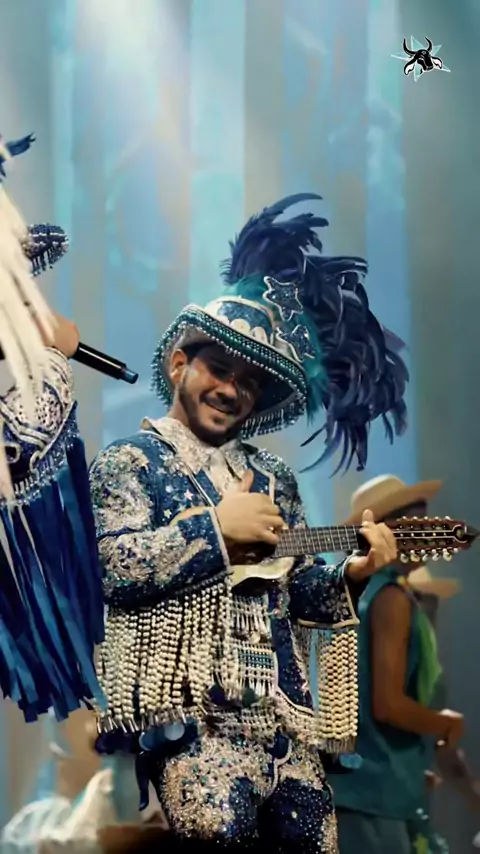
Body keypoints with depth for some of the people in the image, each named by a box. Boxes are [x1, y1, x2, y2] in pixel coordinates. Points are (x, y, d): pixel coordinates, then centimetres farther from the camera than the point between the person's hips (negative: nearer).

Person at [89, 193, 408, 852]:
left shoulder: (272, 476, 21)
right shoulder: (130, 461, 4)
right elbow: (110, 567, -11)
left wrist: (351, 576, 1)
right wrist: (214, 527, -9)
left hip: (278, 706, 6)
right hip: (185, 704, -6)